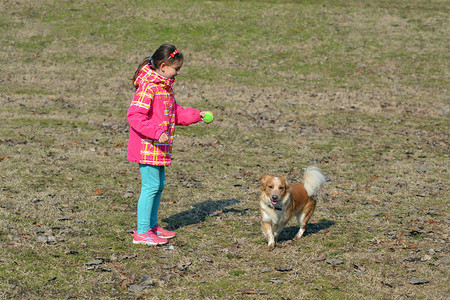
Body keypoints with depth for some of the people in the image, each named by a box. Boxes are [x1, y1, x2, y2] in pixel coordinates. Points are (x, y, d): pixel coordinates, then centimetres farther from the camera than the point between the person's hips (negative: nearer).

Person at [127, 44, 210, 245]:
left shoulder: (165, 86, 14)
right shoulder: (148, 87, -19)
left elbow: (175, 113, 25)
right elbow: (134, 115, -25)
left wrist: (196, 115, 15)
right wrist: (156, 132, -29)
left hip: (159, 148, 10)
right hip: (147, 147, -10)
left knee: (159, 184, 16)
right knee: (151, 186, -7)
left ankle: (152, 226, 28)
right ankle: (142, 232, -1)